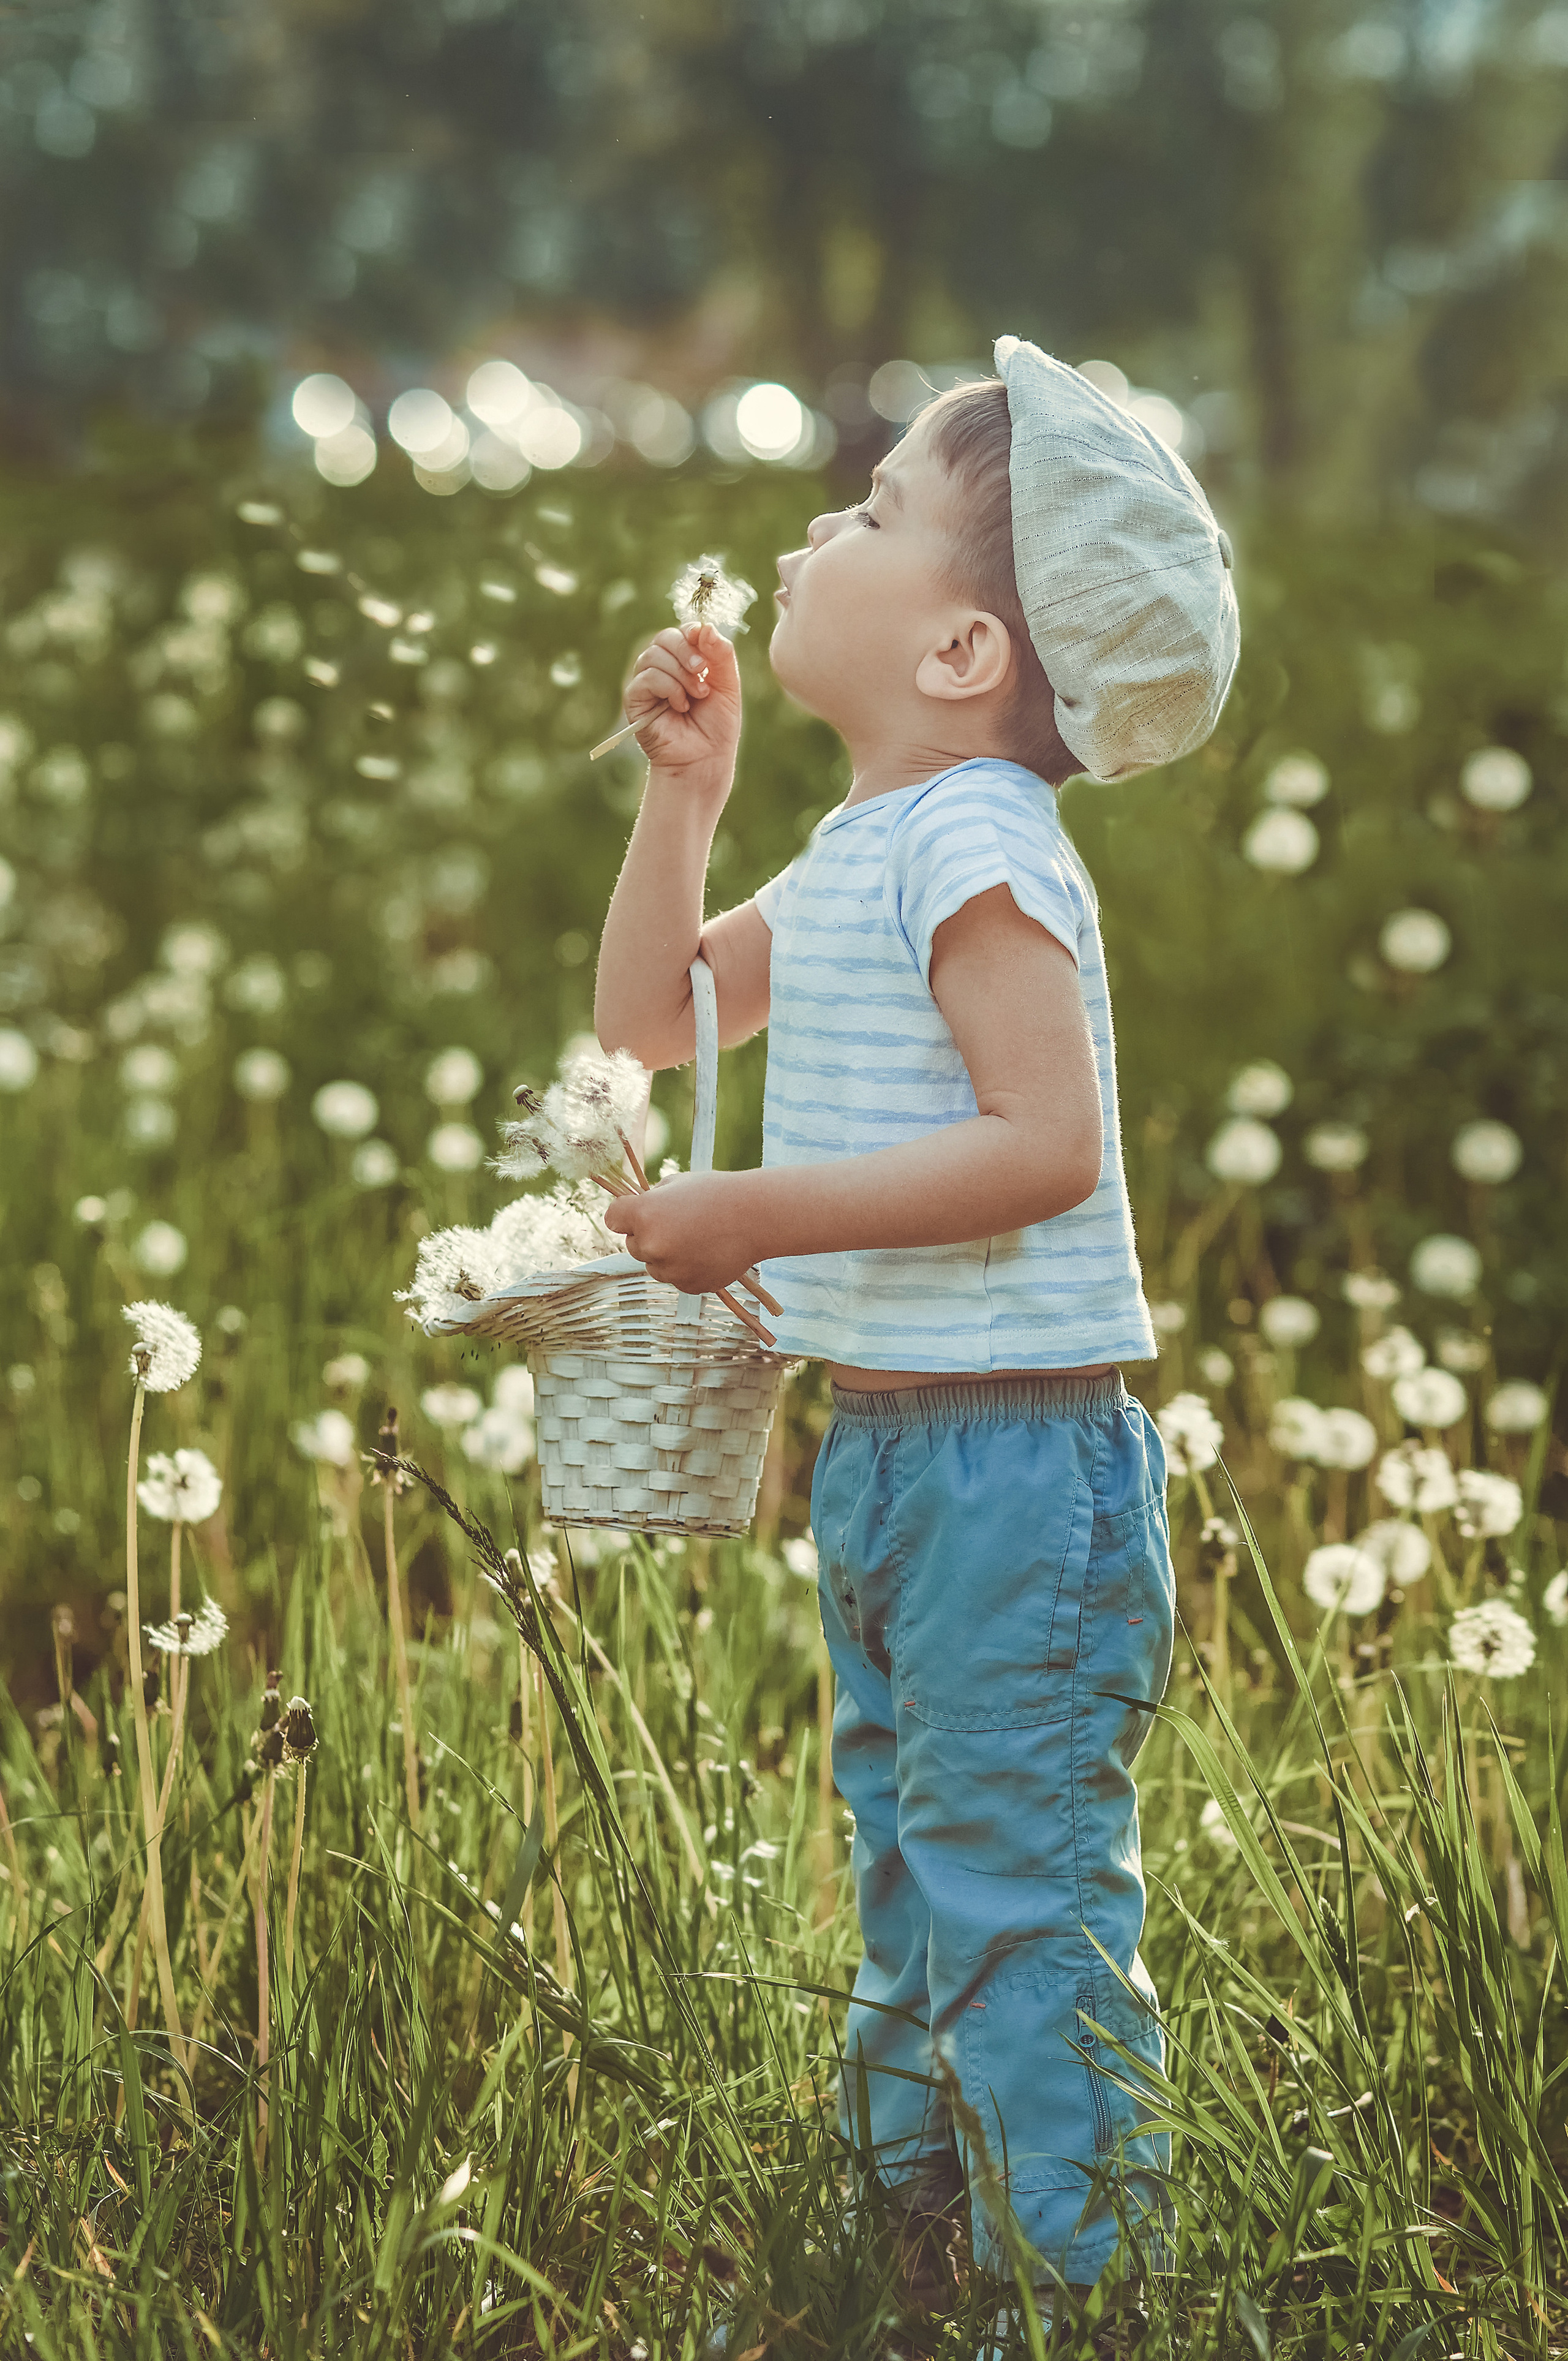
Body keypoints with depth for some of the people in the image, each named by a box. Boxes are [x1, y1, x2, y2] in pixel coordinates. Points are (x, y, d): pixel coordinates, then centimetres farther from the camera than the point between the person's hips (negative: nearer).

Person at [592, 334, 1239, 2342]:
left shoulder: (971, 845, -18)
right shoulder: (856, 858, 13)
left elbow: (1048, 1142, -27)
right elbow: (650, 1017, 24)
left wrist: (759, 1216, -26)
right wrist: (684, 793, 12)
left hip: (1013, 1460, -10)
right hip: (889, 1447, 10)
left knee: (1018, 1889, -5)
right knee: (909, 1863, 20)